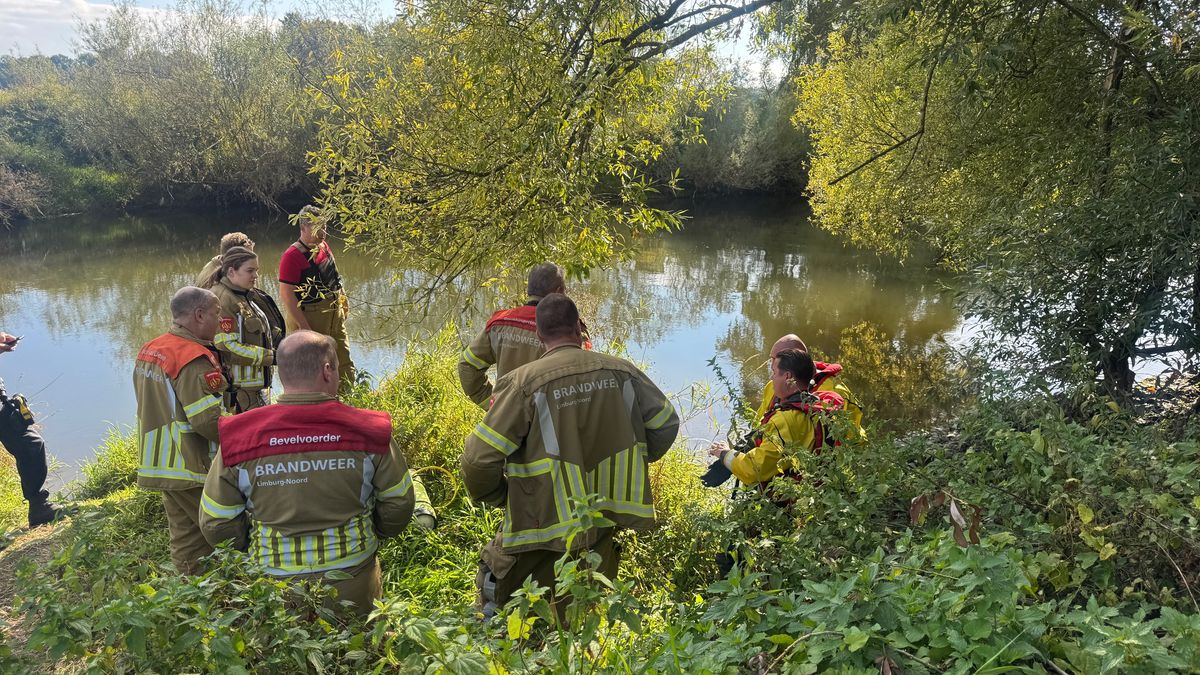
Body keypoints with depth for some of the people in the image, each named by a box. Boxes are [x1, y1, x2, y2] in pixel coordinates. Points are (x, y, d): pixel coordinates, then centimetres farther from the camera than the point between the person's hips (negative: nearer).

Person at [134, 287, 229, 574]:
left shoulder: (149, 349, 11)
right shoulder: (194, 359, -20)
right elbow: (209, 421, -24)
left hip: (158, 463, 9)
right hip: (193, 469, -9)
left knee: (185, 535, 16)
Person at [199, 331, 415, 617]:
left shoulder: (237, 440, -10)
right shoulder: (368, 431, -11)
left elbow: (216, 525, -1)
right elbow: (398, 505, 0)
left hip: (275, 590, 1)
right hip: (354, 585, 0)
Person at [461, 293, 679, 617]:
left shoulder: (523, 382, -14)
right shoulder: (620, 371, -3)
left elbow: (479, 459, -16)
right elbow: (666, 423, 8)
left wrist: (496, 496, 5)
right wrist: (633, 463, 22)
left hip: (544, 526, -4)